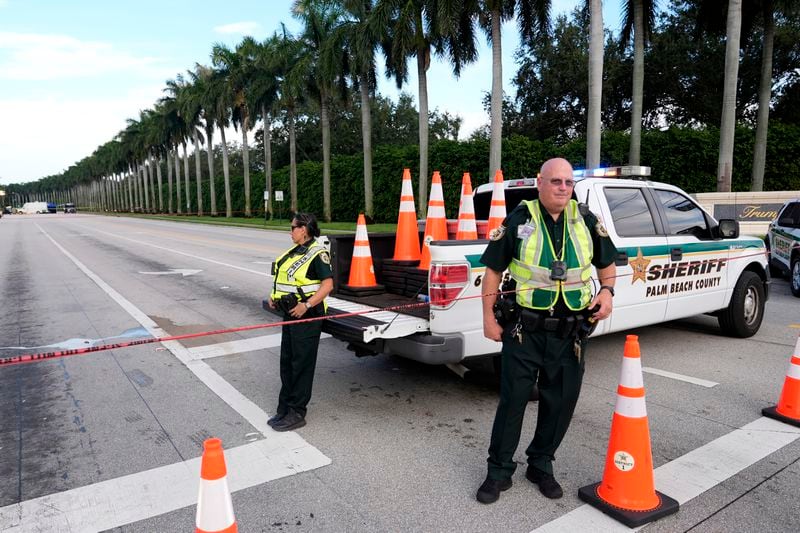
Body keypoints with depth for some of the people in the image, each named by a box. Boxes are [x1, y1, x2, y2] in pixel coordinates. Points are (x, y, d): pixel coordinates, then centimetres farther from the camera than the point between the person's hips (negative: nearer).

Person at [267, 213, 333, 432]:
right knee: (287, 362, 15)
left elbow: (328, 284, -20)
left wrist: (307, 305, -26)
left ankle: (296, 413, 10)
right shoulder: (295, 252, 13)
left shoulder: (317, 253, -14)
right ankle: (284, 409, 28)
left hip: (307, 316, -9)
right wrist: (275, 297, 11)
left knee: (301, 365, 0)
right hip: (290, 314, 9)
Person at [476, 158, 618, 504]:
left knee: (560, 404, 13)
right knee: (512, 400, 4)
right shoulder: (520, 220, -5)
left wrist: (607, 290, -2)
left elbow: (607, 262, 19)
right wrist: (489, 317, -5)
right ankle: (499, 471, 21)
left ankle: (541, 466, 34)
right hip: (525, 331, -3)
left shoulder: (586, 220, 5)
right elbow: (493, 269, -2)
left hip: (571, 333, 4)